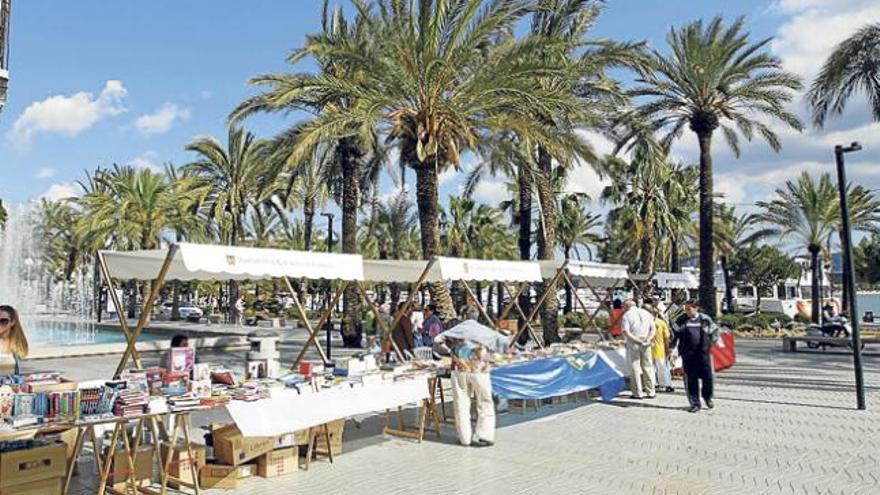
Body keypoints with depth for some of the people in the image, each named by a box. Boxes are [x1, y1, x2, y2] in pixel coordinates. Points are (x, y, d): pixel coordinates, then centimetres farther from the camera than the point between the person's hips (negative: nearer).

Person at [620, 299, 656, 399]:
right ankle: (650, 392, 17)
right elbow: (653, 329, 7)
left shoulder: (626, 315, -6)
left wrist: (638, 341, -15)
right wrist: (648, 339, -6)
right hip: (646, 345, 4)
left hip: (633, 345, -4)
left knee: (635, 368, 3)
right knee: (648, 367, 12)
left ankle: (638, 393, 6)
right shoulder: (647, 313, 10)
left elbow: (626, 332, -15)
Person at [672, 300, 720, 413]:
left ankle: (707, 396, 30)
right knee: (690, 379, 3)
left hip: (704, 353, 0)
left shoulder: (705, 319, 2)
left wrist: (710, 343, 2)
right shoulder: (681, 320, 4)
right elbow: (674, 333, 8)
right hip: (688, 355, 0)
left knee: (708, 377, 2)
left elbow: (714, 331, 13)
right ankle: (695, 403, 14)